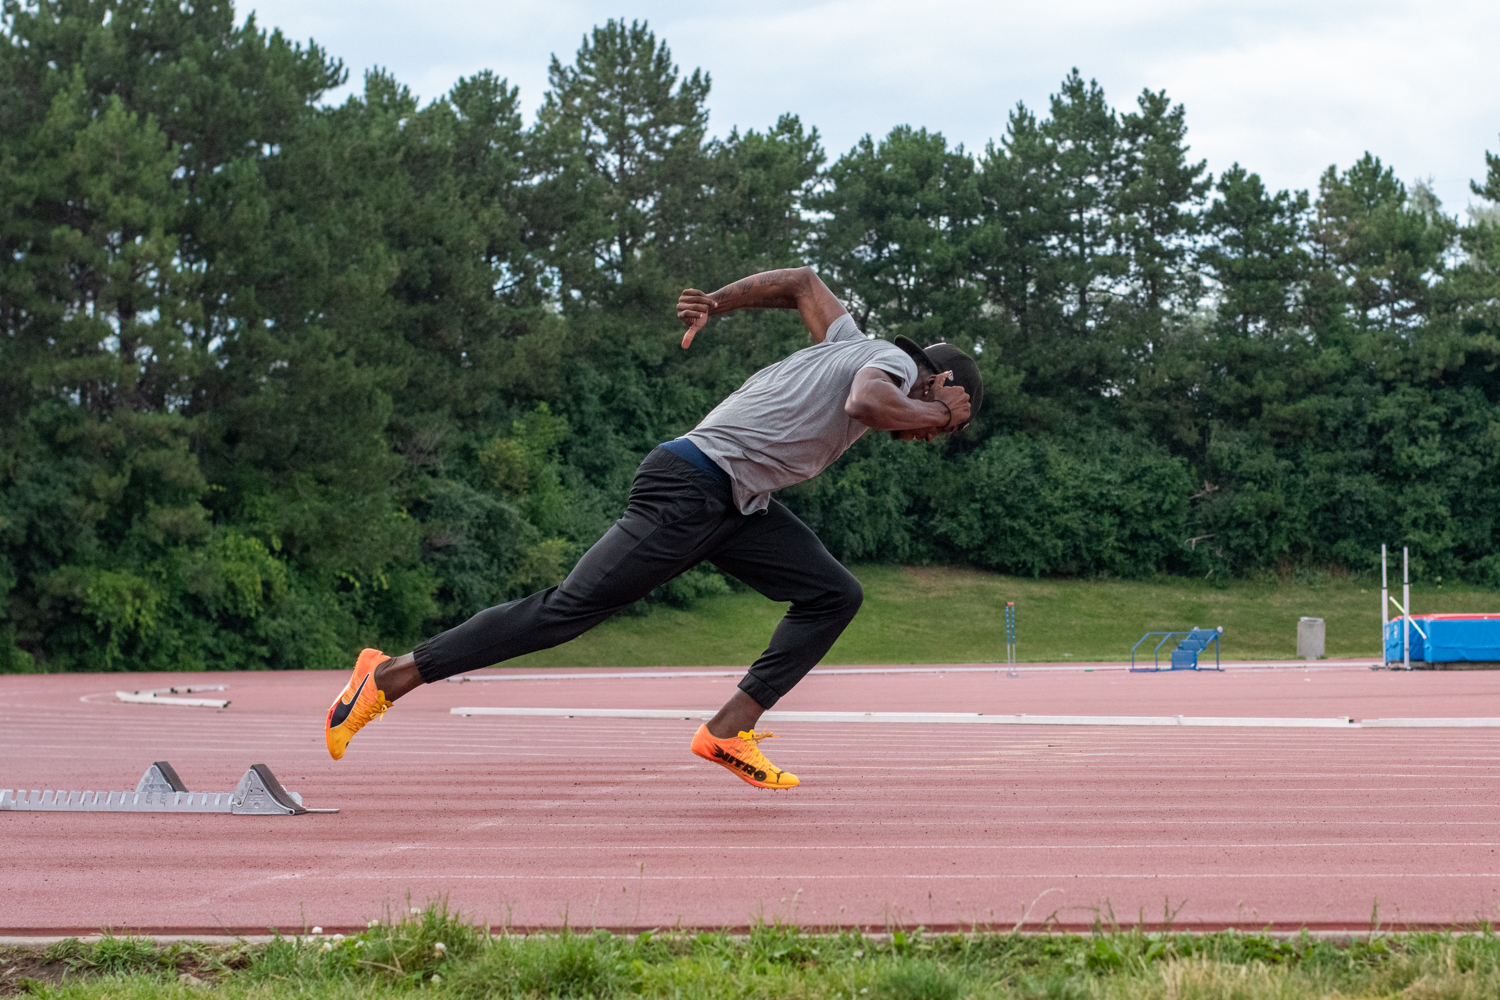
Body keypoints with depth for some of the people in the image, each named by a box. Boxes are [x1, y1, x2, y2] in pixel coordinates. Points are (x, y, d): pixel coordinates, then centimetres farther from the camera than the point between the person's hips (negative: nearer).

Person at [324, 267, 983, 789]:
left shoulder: (850, 343, 19)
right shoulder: (894, 364, -7)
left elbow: (801, 281, 32)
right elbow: (865, 404, -30)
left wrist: (716, 303, 33)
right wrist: (934, 411, -14)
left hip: (737, 506, 10)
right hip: (689, 489, -10)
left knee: (835, 595, 4)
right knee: (569, 608, -10)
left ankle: (729, 732, -2)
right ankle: (390, 676, -4)